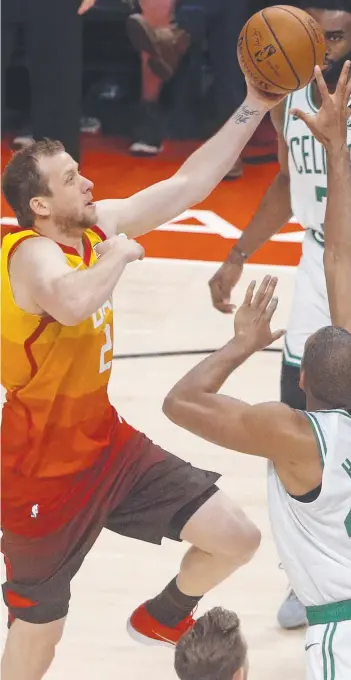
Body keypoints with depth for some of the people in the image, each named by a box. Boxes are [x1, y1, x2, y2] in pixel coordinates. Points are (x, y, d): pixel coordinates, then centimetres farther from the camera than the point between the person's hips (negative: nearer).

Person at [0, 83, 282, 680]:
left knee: (237, 540, 7)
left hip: (108, 443, 8)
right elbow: (73, 304, -50)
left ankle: (161, 617, 37)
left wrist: (254, 107, -1)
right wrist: (119, 253, -31)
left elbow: (189, 184, 4)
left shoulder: (96, 226, -2)